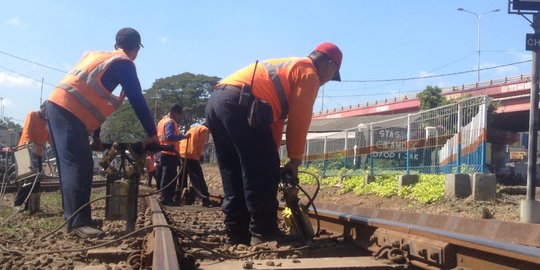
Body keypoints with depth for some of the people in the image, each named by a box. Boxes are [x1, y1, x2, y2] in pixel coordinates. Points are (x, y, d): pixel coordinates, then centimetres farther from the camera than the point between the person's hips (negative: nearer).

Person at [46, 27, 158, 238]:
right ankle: (78, 222, -17)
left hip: (57, 105, 9)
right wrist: (152, 133, 3)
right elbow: (137, 100, -4)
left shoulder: (97, 55, 26)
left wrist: (96, 136, 29)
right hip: (69, 111, -9)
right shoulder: (124, 63, 1)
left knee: (72, 165, 12)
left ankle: (73, 216, 17)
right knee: (79, 166, -13)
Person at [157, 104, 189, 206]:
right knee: (169, 177, -8)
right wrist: (183, 136, -22)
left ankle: (166, 198, 15)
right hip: (170, 153, -10)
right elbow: (170, 136, -26)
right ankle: (167, 198, -8)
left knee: (166, 177, 12)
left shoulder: (162, 121, 18)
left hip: (165, 152, 10)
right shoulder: (170, 122, -13)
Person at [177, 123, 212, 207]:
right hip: (191, 156, -8)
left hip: (181, 154, 8)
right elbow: (200, 145, -6)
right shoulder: (204, 130, 4)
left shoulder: (193, 128, 28)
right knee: (198, 179, -8)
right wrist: (198, 156, 4)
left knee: (182, 178, 17)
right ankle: (205, 200, -14)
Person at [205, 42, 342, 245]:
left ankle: (237, 233, 16)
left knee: (234, 175, 13)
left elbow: (275, 119, 31)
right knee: (263, 174, -3)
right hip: (239, 104, -10)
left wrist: (271, 155, 28)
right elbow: (298, 121, 2)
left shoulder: (285, 68, 34)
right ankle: (263, 233, 0)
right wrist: (295, 162, 10)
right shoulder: (308, 73, 7)